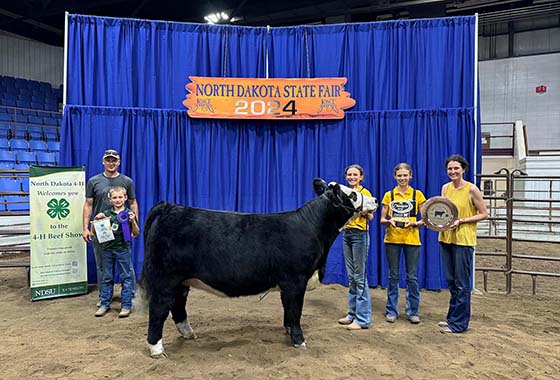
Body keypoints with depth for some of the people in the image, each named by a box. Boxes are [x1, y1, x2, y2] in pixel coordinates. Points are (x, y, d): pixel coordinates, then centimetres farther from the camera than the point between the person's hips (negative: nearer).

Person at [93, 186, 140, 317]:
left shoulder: (129, 214, -3)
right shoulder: (106, 213, 3)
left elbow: (135, 234, -2)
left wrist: (133, 221, -18)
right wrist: (96, 219, -8)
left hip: (123, 249, -3)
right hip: (107, 249, 3)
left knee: (126, 277, 3)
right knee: (106, 277, 12)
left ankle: (126, 305, 11)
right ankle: (105, 304, 23)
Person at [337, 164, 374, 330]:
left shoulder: (365, 192, -7)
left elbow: (370, 217, -10)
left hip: (360, 234, -7)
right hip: (346, 233, 7)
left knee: (360, 277, -5)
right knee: (351, 276, 12)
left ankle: (363, 319, 1)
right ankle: (353, 313, 20)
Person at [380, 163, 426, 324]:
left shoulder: (417, 195, 3)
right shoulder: (389, 195, 5)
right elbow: (382, 219, 6)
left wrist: (414, 223, -16)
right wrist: (389, 221, -14)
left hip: (411, 240, -1)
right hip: (392, 239, 1)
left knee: (412, 276, 5)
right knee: (393, 275, 7)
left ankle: (413, 311, 18)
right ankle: (391, 311, 17)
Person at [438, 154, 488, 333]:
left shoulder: (471, 189, -10)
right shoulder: (445, 188, 7)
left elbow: (484, 214, -7)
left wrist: (461, 221, -17)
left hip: (464, 240, -6)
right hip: (446, 238, 6)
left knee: (462, 284, 1)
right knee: (451, 281, 14)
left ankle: (458, 323, 10)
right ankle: (452, 318, 26)